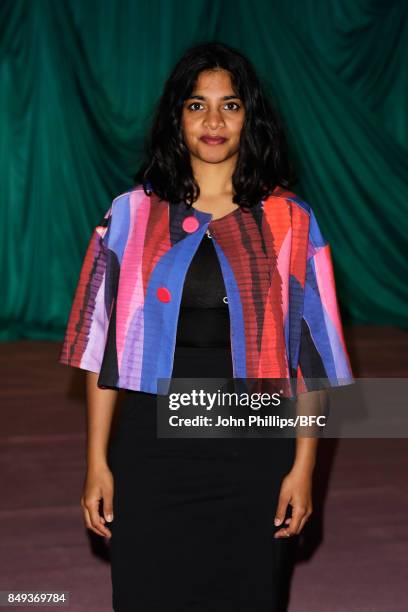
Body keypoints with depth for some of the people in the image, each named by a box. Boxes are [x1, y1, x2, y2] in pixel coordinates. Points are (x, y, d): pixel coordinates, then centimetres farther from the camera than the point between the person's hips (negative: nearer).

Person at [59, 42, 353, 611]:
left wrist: (303, 466, -5)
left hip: (254, 453, 0)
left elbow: (309, 354, 1)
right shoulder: (132, 215, 2)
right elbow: (103, 349, 3)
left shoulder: (289, 221, 1)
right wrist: (97, 463, -1)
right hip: (153, 450, 0)